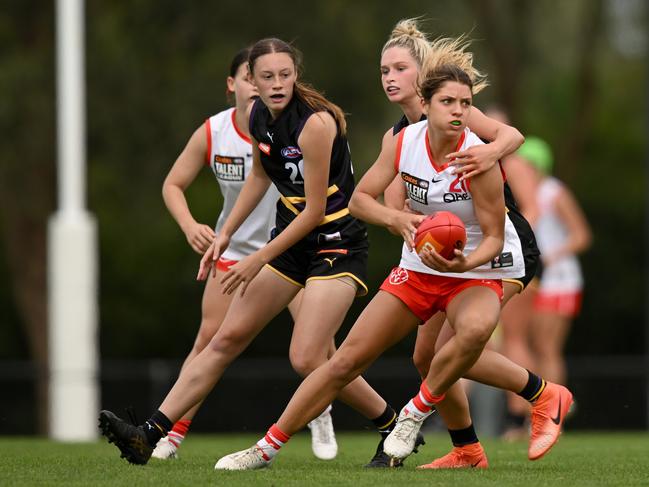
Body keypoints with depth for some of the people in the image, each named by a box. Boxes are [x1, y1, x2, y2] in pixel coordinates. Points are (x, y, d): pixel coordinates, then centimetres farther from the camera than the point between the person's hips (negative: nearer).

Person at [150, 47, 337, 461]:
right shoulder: (212, 133, -11)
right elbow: (174, 184, -1)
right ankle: (173, 433, 4)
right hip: (235, 250, 2)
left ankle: (321, 421, 9)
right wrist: (189, 225, -18)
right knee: (210, 339, -5)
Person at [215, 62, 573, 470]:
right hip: (418, 268, 4)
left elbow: (494, 236, -15)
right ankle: (267, 448, 12)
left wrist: (465, 263, -35)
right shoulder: (404, 141, -10)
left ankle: (416, 414, -16)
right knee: (348, 360, 0)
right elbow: (360, 199, -4)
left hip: (476, 272, -4)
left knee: (476, 329, -40)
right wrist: (397, 219, -23)